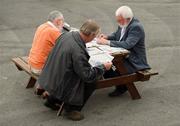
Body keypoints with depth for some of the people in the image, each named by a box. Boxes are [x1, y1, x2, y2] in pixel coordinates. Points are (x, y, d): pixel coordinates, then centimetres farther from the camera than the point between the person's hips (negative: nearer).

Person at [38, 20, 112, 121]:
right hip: (60, 85, -8)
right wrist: (103, 67, -8)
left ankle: (52, 99, 28)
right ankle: (71, 109, 9)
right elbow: (88, 76, -22)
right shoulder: (78, 51, -30)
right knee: (92, 81, -1)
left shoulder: (66, 35, -6)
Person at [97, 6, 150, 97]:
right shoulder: (123, 24, 2)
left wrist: (107, 42, -32)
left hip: (134, 61, -9)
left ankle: (122, 87, 8)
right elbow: (116, 35, 18)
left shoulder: (136, 27, -24)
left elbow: (127, 44, -34)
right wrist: (106, 37, -4)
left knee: (110, 71, -22)